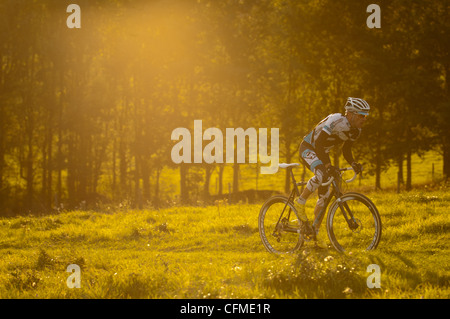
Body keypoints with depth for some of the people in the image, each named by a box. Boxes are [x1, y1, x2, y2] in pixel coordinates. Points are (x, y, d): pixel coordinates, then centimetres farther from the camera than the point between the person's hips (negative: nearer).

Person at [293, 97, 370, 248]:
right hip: (308, 149, -8)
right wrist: (328, 165, -37)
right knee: (321, 174, -38)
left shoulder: (356, 130, -4)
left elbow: (346, 150, 6)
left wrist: (353, 163, -14)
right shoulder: (336, 122, -30)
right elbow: (318, 143, -31)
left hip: (322, 153, 8)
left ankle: (316, 232, 11)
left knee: (325, 194, 2)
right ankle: (300, 202, -17)